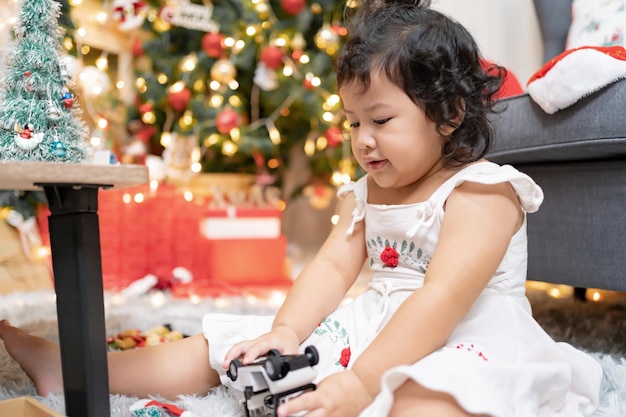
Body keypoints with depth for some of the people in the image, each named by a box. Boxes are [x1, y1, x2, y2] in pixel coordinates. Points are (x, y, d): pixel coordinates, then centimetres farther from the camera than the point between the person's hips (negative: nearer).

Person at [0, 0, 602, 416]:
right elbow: (333, 265, 3)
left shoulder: (483, 193, -14)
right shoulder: (366, 194, 10)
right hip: (372, 327, 6)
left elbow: (442, 301, -24)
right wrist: (284, 332, -14)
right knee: (222, 347, 4)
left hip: (461, 343, -5)